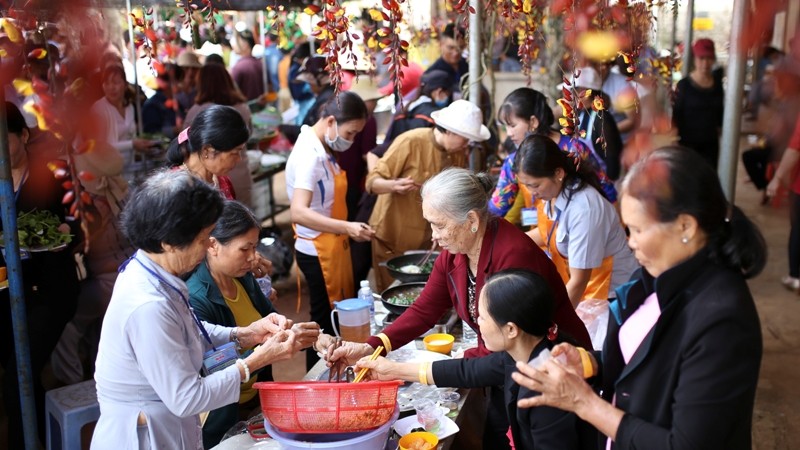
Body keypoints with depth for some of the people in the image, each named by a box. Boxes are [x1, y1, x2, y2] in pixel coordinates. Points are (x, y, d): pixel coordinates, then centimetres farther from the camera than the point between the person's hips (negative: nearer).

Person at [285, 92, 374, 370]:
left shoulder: (322, 149, 6)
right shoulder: (308, 155, -23)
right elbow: (298, 212, -35)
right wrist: (346, 227, -43)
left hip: (333, 247, 9)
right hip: (318, 252, -9)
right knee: (326, 321, 3)